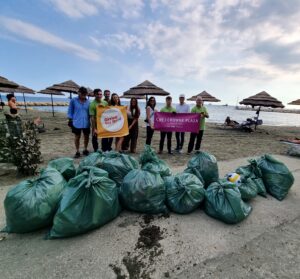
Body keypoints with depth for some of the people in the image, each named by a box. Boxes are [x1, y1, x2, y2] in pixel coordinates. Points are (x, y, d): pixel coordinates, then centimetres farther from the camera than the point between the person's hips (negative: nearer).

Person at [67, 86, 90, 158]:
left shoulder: (88, 101, 3)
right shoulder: (73, 100, -3)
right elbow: (70, 111, 3)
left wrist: (90, 119, 8)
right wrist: (70, 120, 0)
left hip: (86, 123, 2)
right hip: (76, 122, -2)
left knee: (86, 137, 11)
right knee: (77, 137, 7)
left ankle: (85, 150, 29)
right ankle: (77, 152, 20)